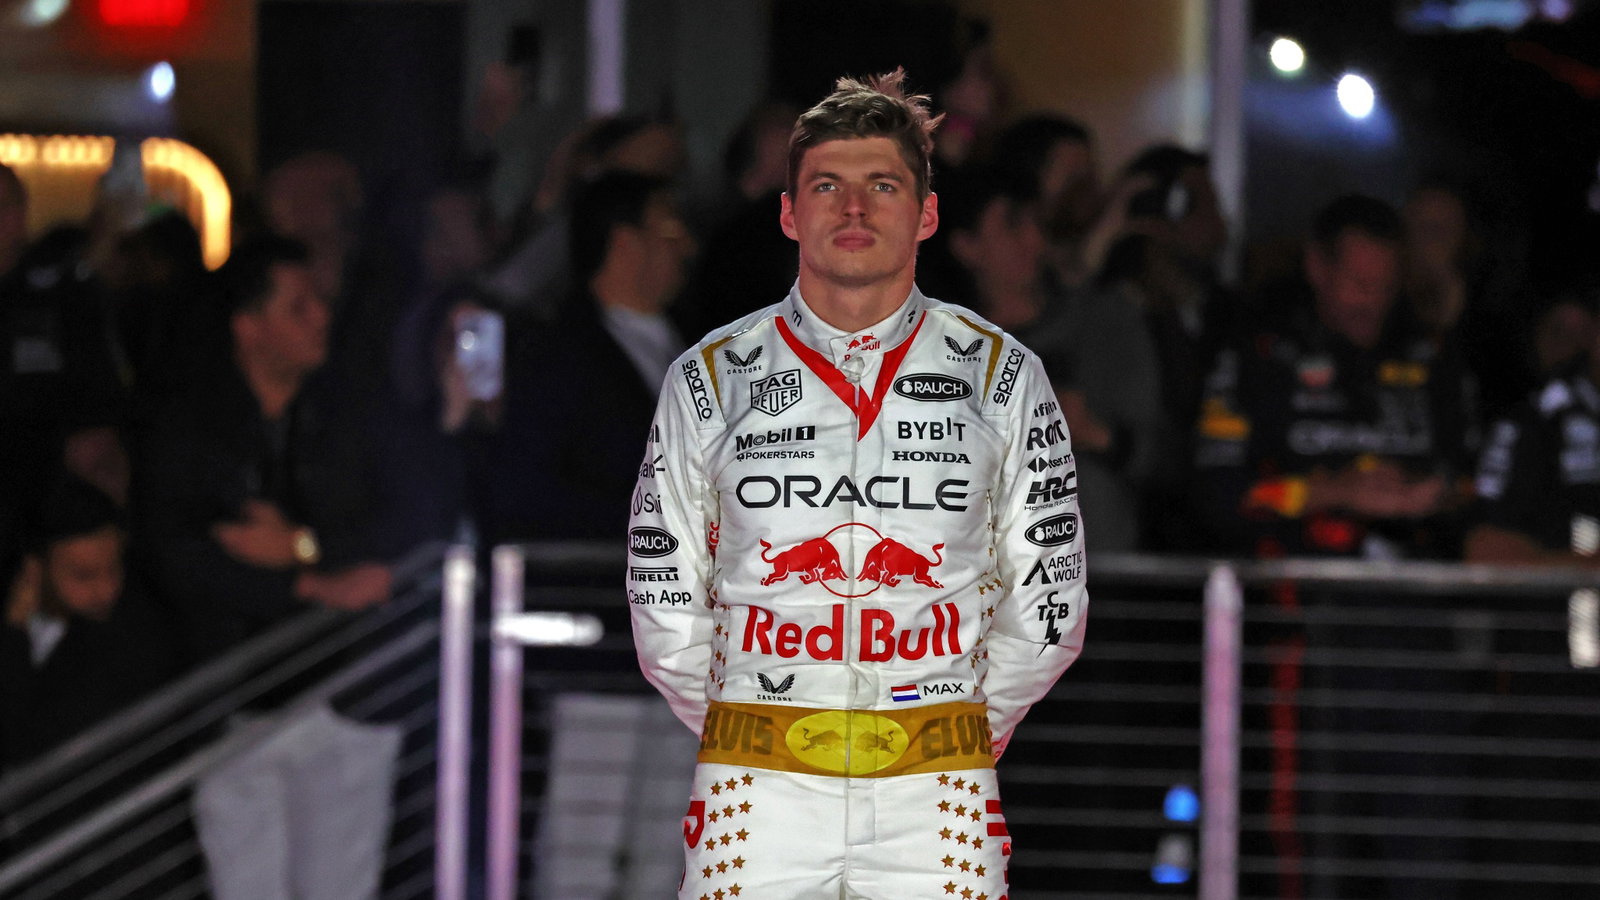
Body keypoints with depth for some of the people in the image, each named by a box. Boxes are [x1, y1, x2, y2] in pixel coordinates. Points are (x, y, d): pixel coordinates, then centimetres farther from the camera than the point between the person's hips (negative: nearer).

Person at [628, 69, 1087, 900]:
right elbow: (666, 612, 9)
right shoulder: (708, 380, 5)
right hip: (756, 797, 0)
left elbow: (1047, 611, 10)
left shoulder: (1002, 378, 5)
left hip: (934, 799, 0)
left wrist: (963, 733, 11)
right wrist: (746, 739, 9)